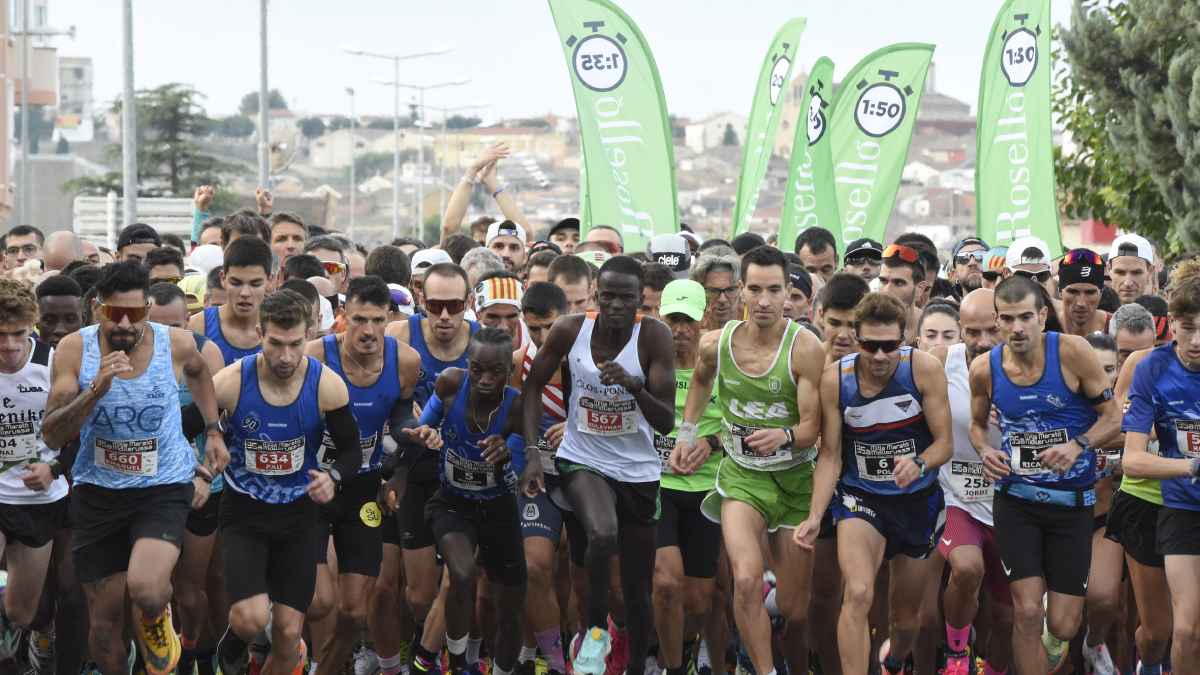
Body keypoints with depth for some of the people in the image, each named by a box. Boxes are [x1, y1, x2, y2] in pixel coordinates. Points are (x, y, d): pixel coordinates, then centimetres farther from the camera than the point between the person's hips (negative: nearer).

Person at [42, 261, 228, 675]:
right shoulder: (75, 350, -12)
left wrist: (213, 431, 12)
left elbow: (198, 370, 18)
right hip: (98, 490, 1)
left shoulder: (176, 344, -9)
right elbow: (51, 436, -17)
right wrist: (95, 391, -30)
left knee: (145, 588, -28)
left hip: (164, 487, -1)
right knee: (104, 625, 7)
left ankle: (155, 622, 9)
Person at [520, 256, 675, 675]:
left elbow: (667, 424, -16)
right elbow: (533, 387, 4)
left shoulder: (653, 336, -15)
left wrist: (634, 386, -34)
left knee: (638, 589, 10)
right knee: (603, 534, -33)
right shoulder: (570, 330, -12)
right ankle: (596, 630, -11)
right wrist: (532, 453, -5)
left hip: (638, 471, 1)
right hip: (582, 462, -1)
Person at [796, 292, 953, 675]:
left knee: (905, 618, 16)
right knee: (858, 594, -29)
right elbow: (830, 456, -6)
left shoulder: (925, 369, -18)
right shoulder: (835, 380, -15)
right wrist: (815, 517, -17)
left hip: (917, 500, 1)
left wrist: (919, 464, -34)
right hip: (861, 499, -1)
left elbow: (945, 443, -12)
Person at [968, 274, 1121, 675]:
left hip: (1072, 502, -1)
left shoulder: (1072, 352, -12)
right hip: (1016, 500, 1)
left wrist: (1078, 445, -23)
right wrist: (985, 451, -7)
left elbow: (1113, 416, -5)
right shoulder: (984, 369, -4)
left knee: (1063, 627, 1)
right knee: (1028, 614, -13)